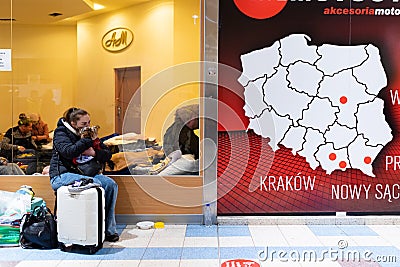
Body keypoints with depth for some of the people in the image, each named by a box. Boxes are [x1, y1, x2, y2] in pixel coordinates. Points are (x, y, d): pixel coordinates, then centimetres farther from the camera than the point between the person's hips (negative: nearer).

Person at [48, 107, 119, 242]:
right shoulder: (60, 133, -3)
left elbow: (107, 155, 8)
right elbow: (68, 152, -24)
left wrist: (94, 152, -13)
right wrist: (87, 140, -18)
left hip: (82, 173, 6)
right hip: (62, 175, -6)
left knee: (111, 184, -17)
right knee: (96, 184, -31)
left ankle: (109, 229, -13)